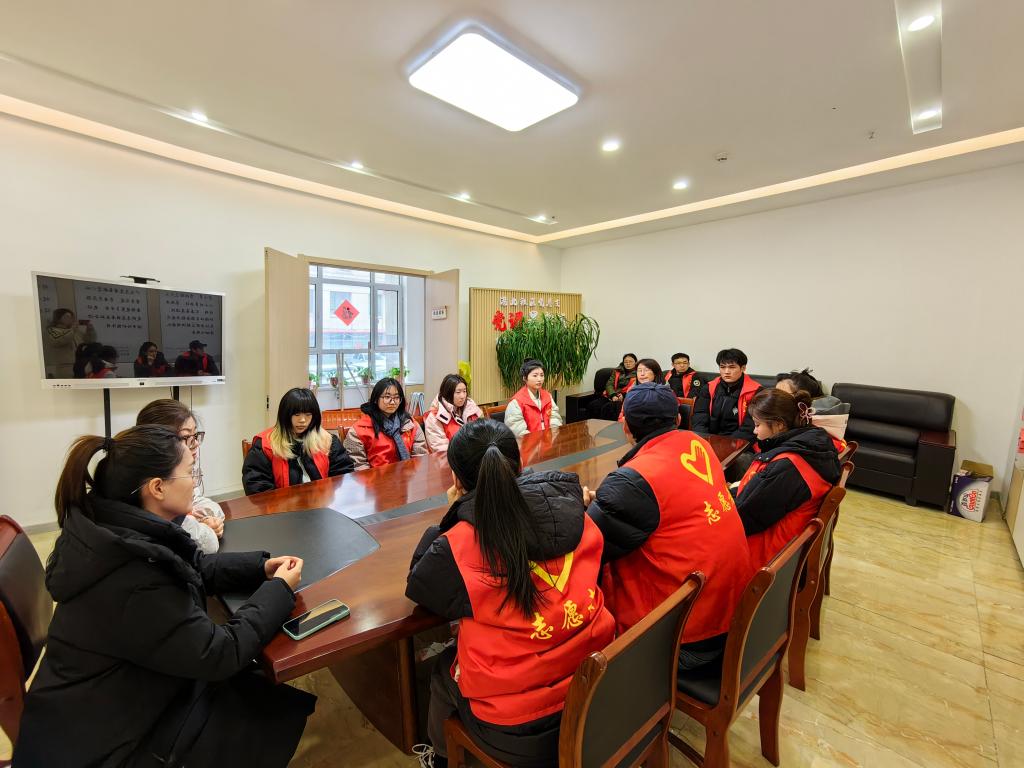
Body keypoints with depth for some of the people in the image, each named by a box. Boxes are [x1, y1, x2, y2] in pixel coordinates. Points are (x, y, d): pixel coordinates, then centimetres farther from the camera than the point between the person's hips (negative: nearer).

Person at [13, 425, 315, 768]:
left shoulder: (121, 532, -9)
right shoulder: (135, 584, -37)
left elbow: (193, 566, 6)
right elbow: (220, 653, -28)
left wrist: (260, 567, -6)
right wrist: (279, 590, -16)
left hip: (129, 691, 8)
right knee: (278, 717, 0)